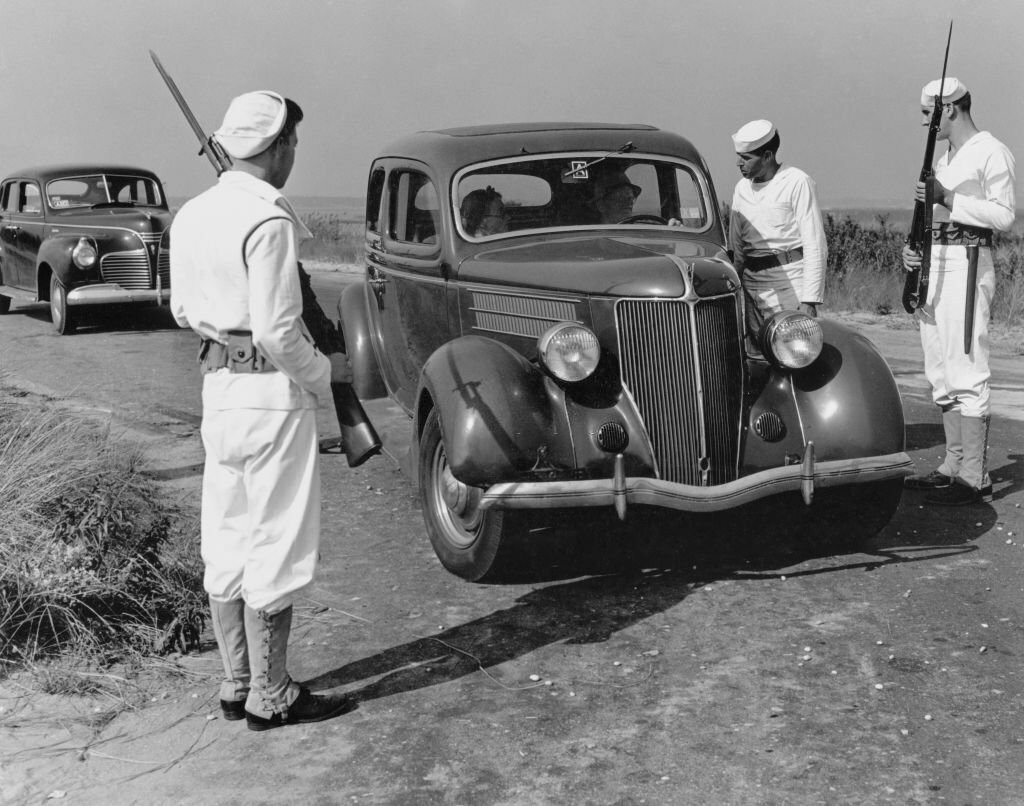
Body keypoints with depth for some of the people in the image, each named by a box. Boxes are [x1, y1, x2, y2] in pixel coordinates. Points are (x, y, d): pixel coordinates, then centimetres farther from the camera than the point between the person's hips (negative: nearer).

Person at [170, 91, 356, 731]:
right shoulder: (268, 221, -18)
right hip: (273, 391, -8)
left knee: (228, 545, 14)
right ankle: (271, 698, 12)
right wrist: (326, 372, -4)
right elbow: (277, 332, -20)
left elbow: (183, 310, 15)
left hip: (218, 383, 9)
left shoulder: (193, 214, 8)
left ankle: (238, 685, 26)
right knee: (277, 548, 2)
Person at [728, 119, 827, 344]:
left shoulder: (797, 182, -6)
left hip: (789, 282, -6)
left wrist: (809, 300, -16)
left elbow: (814, 246, -10)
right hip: (751, 283, 6)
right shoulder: (742, 187, 13)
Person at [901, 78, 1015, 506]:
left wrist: (947, 198, -18)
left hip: (966, 265, -9)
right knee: (942, 374, 10)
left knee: (966, 373, -10)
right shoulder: (945, 157, 21)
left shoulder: (991, 152, -6)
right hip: (932, 265, 9)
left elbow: (1003, 215, -15)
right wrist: (915, 248, 7)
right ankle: (953, 466, 17)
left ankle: (974, 477, -7)